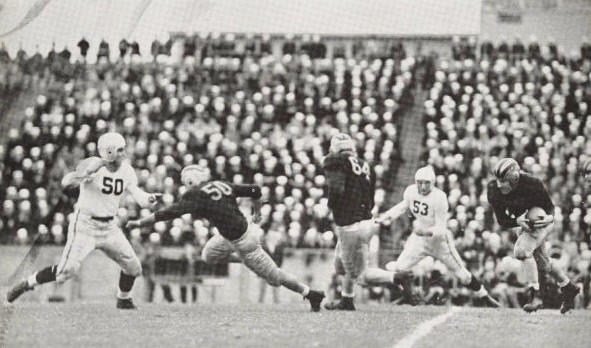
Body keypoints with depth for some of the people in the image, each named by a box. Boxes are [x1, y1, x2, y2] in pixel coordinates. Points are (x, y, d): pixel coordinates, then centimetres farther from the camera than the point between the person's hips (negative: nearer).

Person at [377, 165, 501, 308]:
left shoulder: (439, 197, -27)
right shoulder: (411, 192, -12)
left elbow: (441, 228, -24)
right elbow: (404, 205, 13)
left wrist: (427, 232, -43)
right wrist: (387, 216, 1)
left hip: (438, 238, -4)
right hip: (419, 238, 4)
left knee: (461, 273, 2)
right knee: (399, 268, -11)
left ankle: (485, 297, 20)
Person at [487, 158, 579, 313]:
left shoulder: (533, 185, -34)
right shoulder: (494, 190, -22)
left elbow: (549, 207, -19)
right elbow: (502, 221, -16)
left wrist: (550, 217, -42)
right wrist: (517, 221, -37)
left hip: (540, 222, -6)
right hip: (522, 225, 6)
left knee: (522, 250, -29)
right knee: (542, 264, 17)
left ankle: (535, 295, -26)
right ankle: (568, 287, 41)